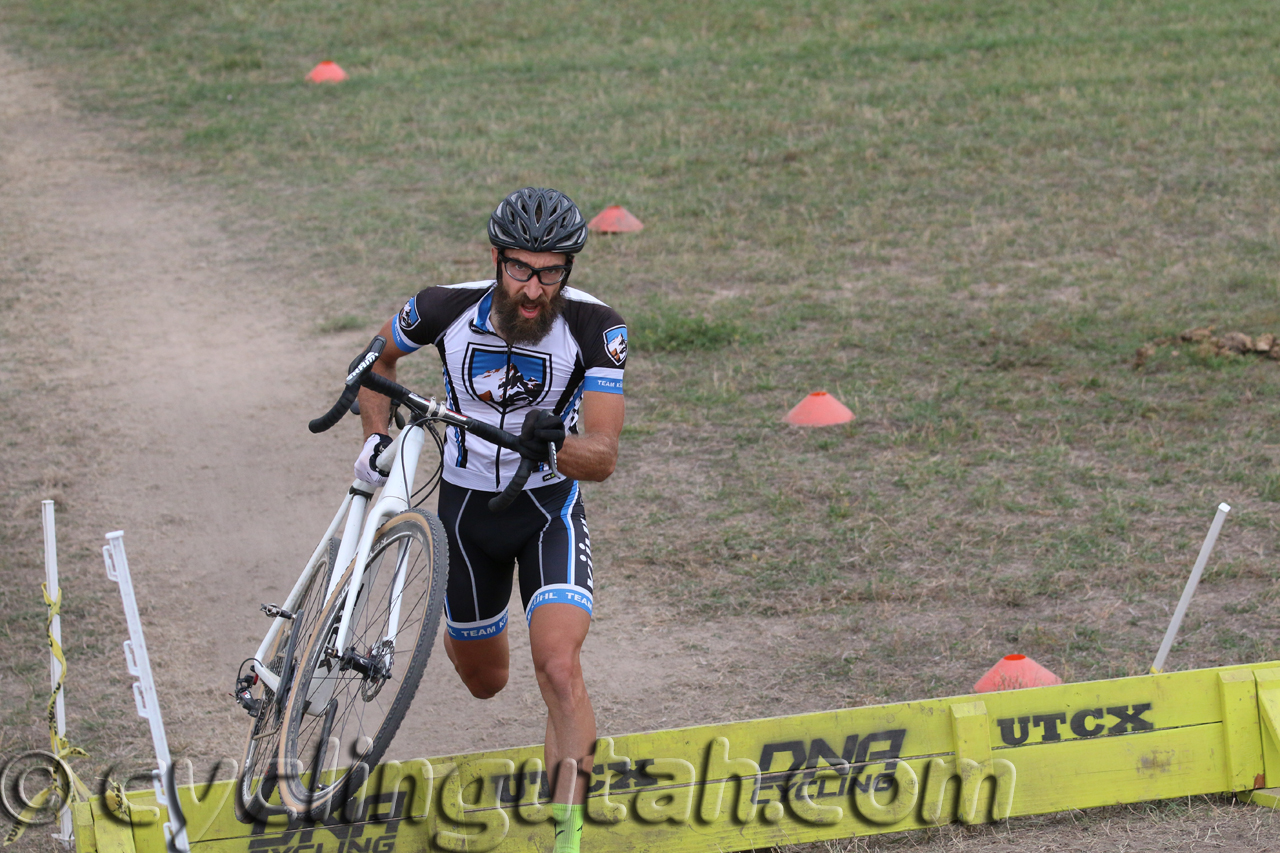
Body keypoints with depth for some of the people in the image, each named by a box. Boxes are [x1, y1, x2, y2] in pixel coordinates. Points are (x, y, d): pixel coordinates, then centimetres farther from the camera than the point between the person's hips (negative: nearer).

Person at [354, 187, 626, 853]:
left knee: (559, 669, -25)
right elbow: (381, 358, 4)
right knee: (485, 682, 18)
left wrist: (555, 447, -47)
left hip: (550, 505, -2)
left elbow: (603, 457, -26)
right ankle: (459, 624, 57)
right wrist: (375, 438, -11)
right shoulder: (446, 309, -19)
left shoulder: (594, 328, -23)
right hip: (465, 505, 2)